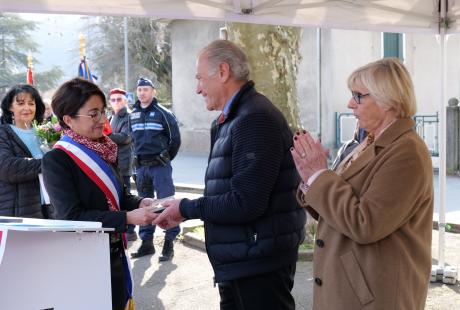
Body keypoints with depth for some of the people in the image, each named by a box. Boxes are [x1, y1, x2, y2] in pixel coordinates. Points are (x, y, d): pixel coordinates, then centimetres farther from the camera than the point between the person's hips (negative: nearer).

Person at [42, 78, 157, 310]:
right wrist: (128, 218, -25)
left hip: (114, 255, 7)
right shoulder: (56, 160, -15)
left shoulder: (103, 152, 6)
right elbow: (72, 215, -21)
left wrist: (140, 203, -8)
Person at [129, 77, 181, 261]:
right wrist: (139, 156, 13)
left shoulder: (163, 113, -5)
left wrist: (166, 158, 2)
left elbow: (175, 139, -2)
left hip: (160, 166, -6)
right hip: (141, 167, 6)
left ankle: (169, 243, 3)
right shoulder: (133, 115, 11)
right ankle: (146, 242, 21)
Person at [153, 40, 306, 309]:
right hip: (239, 265, 9)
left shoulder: (256, 119, -18)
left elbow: (246, 203, -24)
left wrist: (186, 208, -13)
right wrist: (185, 212, 6)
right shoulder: (232, 120, 14)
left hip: (259, 267, -9)